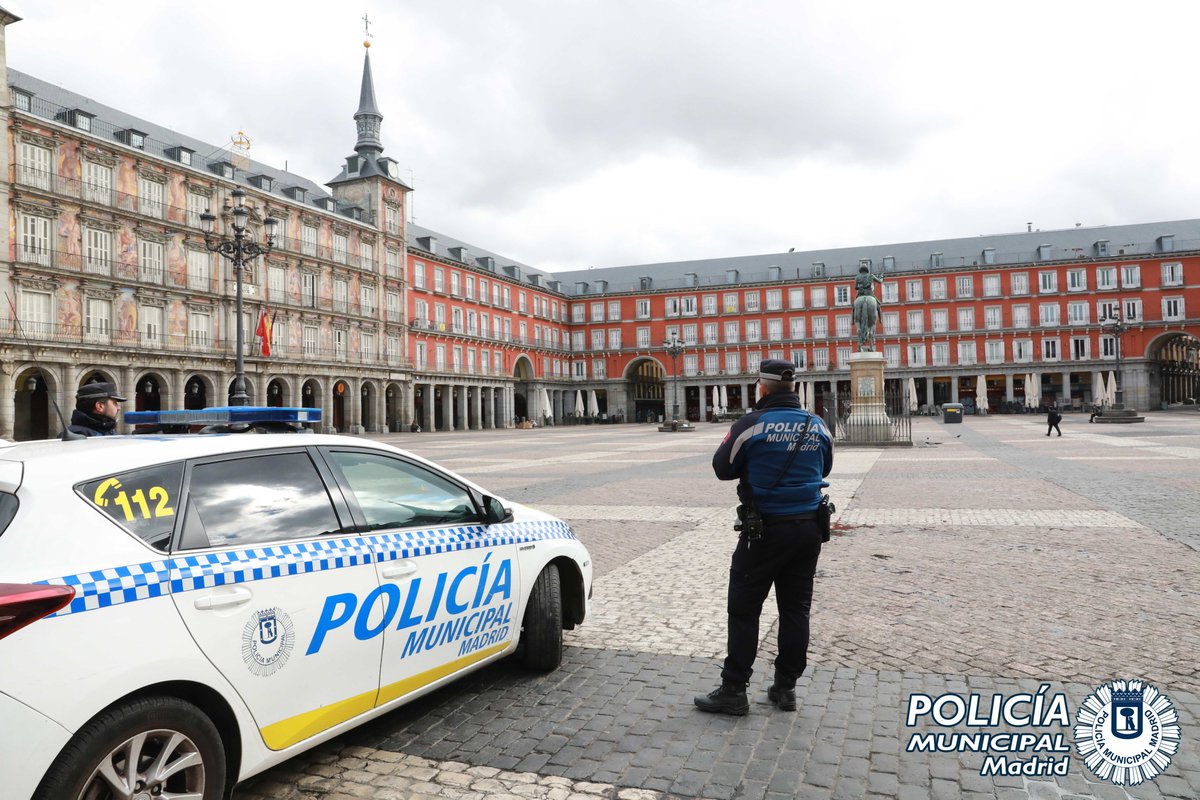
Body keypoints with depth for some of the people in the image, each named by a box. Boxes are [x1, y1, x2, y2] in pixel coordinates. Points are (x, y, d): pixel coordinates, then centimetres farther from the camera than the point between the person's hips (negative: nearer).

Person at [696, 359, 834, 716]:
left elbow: (723, 468, -4)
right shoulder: (818, 426, 2)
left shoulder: (751, 424, -14)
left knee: (744, 609, 4)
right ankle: (786, 687, 22)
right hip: (808, 528, 5)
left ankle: (733, 691, 9)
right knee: (795, 609, 14)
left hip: (765, 529, -5)